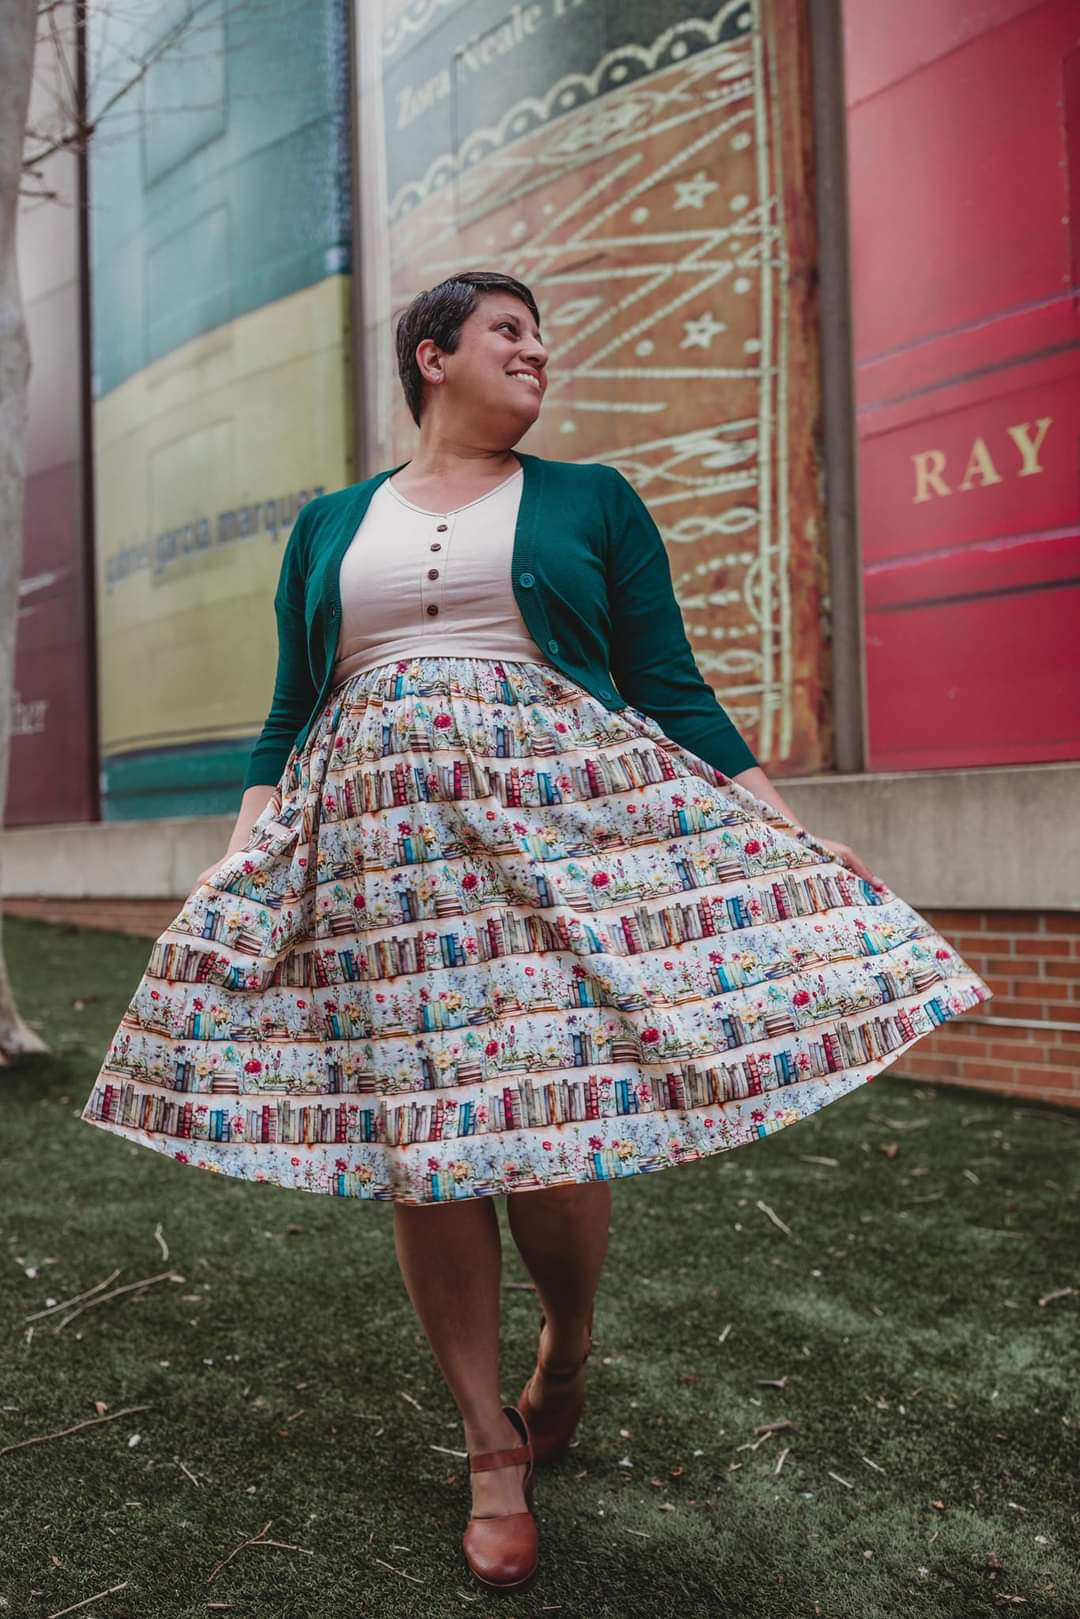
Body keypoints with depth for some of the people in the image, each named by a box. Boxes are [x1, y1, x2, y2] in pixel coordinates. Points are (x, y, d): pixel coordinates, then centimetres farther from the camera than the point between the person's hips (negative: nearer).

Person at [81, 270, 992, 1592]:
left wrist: (794, 839, 0)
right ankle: (492, 1449, 20)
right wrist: (237, 861, 3)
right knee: (413, 1147, 1)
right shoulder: (328, 527, 17)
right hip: (379, 849, 2)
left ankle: (568, 1352, 28)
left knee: (554, 1142, -7)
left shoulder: (592, 501, 13)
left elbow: (673, 691, 8)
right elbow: (289, 721, 16)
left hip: (566, 829, -1)